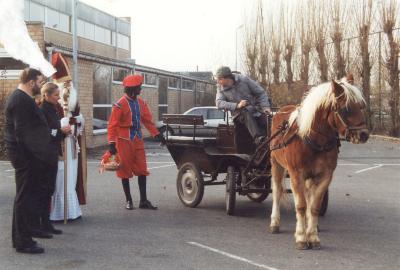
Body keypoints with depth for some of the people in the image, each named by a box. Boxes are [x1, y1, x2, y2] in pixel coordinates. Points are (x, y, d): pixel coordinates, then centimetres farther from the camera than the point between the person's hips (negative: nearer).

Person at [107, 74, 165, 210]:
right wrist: (112, 143, -18)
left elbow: (147, 120, 16)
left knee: (142, 170, 5)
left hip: (138, 140, 6)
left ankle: (143, 200, 11)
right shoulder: (120, 104, -12)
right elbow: (112, 125, -13)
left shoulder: (141, 103, 8)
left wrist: (157, 134, 12)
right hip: (124, 141, -6)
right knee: (125, 171, 4)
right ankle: (129, 200, 14)